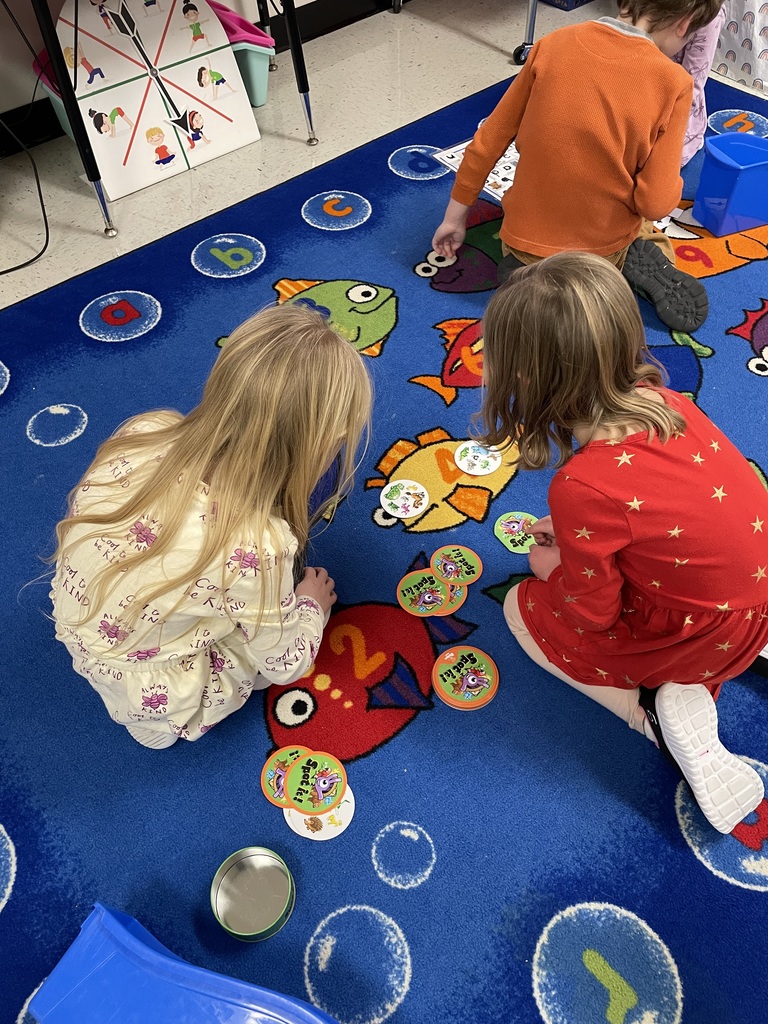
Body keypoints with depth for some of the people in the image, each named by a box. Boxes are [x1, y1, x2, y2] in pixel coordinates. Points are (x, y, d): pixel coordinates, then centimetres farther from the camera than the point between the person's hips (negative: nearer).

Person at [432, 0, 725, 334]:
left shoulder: (553, 45, -9)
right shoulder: (672, 83, -17)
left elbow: (487, 142, -3)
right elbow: (655, 203, -17)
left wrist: (455, 216, 9)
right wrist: (670, 182, 6)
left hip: (527, 238, 1)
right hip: (605, 246, 0)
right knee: (652, 241, 36)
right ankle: (633, 262, 0)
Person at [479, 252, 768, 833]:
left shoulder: (582, 487, -33)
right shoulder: (665, 402, -12)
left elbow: (592, 614, -17)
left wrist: (553, 568, 1)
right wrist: (571, 534, 6)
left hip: (701, 638, -6)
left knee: (524, 608, 8)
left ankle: (662, 712, -1)